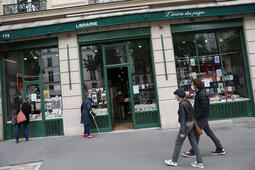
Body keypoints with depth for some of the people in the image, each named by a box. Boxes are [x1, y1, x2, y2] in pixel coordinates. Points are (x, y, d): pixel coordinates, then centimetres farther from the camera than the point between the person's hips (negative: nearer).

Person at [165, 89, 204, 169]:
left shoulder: (181, 105, -21)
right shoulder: (187, 102, 7)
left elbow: (182, 119, -23)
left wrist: (182, 132, -20)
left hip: (185, 126, -9)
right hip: (190, 124, 9)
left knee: (178, 143, 6)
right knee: (193, 143, 12)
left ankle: (174, 161, 20)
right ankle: (200, 163, 16)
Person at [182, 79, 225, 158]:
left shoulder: (202, 94, -21)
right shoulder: (198, 93, 9)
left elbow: (204, 107, -24)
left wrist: (197, 117, -19)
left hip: (202, 118, -10)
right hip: (202, 117, 10)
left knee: (196, 133, 0)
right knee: (209, 132, 17)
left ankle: (192, 152, 13)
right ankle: (220, 149, 28)